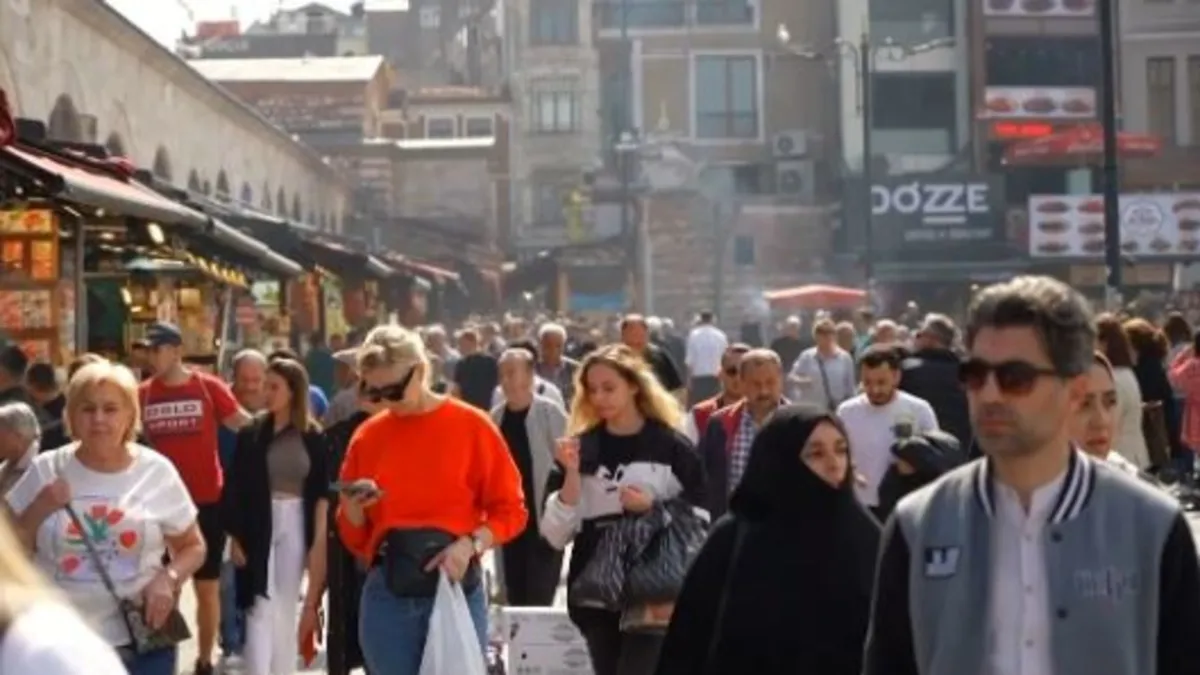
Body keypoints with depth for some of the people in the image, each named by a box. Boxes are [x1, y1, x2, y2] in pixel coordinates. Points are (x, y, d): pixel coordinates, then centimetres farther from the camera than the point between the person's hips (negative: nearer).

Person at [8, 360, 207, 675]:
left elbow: (193, 546, 9)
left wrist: (169, 578, -11)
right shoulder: (47, 470, 1)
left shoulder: (156, 472, 0)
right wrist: (38, 510, -12)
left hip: (141, 641, 0)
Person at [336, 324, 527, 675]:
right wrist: (352, 507, -9)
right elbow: (353, 537, 12)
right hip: (387, 596, 3)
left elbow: (511, 509, 0)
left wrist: (470, 544, -16)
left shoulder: (470, 425, -2)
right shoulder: (367, 436, 7)